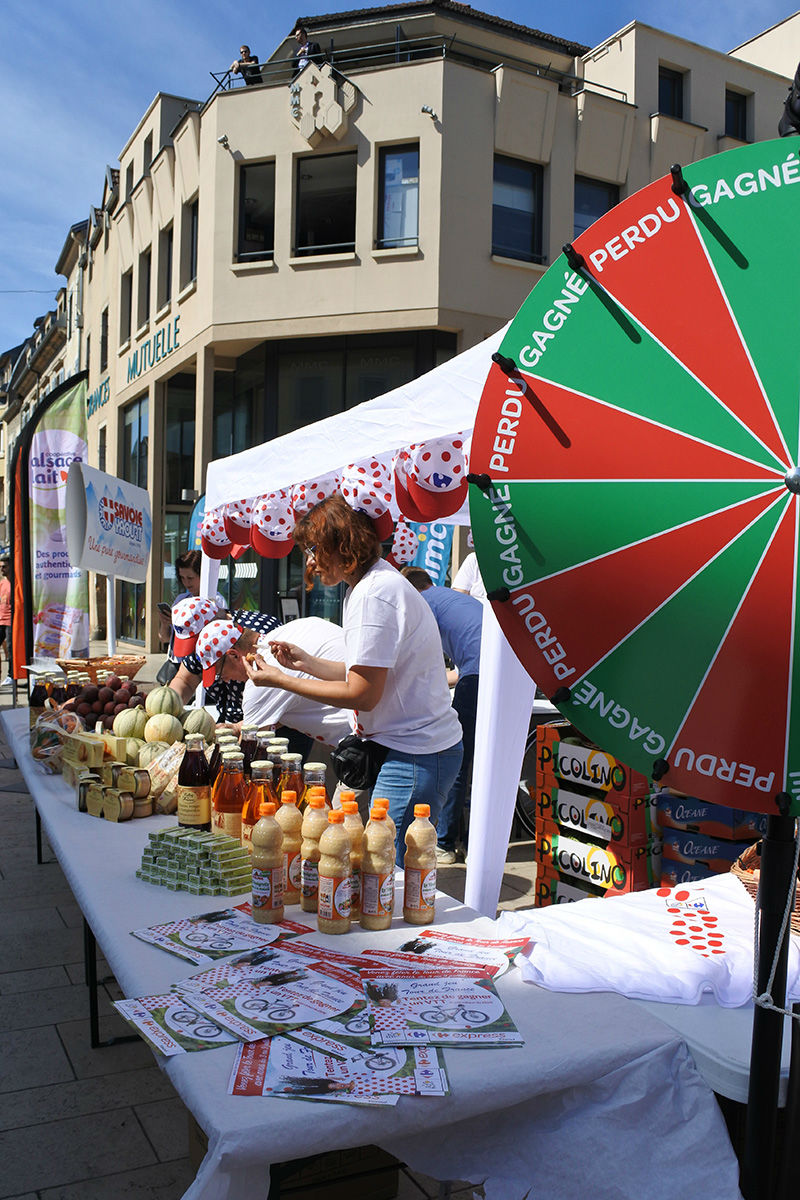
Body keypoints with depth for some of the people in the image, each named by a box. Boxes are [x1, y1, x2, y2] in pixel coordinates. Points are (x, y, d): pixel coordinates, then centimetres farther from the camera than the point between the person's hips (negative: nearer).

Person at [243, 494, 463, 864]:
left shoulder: (375, 594, -19)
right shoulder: (370, 584, 14)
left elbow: (362, 694, -19)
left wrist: (281, 680, -10)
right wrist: (306, 662, 11)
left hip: (414, 756, -10)